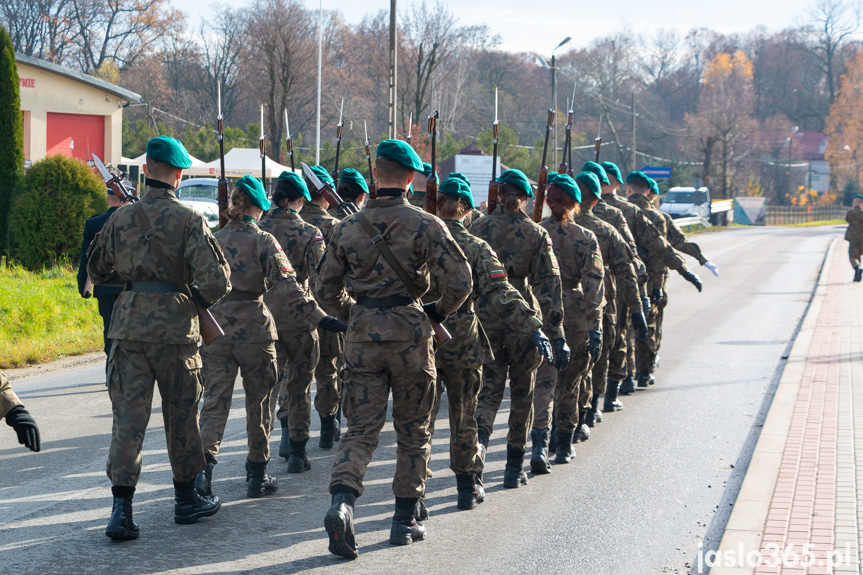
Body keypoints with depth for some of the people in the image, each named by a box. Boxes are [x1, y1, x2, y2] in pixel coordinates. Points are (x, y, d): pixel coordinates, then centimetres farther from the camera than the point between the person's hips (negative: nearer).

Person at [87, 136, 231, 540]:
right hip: (174, 325, -3)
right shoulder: (188, 219, -7)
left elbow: (96, 272, 17)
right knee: (181, 413, 12)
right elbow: (216, 279, -13)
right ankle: (186, 499, 25)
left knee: (128, 415, 2)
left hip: (129, 323, 3)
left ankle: (122, 508, -8)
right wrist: (201, 298, 8)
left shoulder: (120, 218, 5)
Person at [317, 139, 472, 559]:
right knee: (413, 430, 12)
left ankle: (342, 502, -19)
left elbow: (326, 289, 7)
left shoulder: (347, 228, 2)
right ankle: (405, 521, 17)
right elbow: (460, 281, -12)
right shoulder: (426, 226, -6)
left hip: (363, 334, 2)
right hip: (410, 332, -2)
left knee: (360, 429, 5)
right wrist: (440, 311, 6)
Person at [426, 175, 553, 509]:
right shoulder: (477, 248, -7)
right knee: (464, 416, 13)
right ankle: (468, 487, 22)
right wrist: (533, 327, -21)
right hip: (461, 341, -1)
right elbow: (499, 295, -17)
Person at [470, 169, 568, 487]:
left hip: (485, 315, 1)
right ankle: (515, 468, 17)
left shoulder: (478, 228, 0)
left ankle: (480, 436, -22)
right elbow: (549, 285, -11)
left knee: (489, 387, 10)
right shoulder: (536, 234, -5)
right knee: (522, 391, 13)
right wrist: (557, 335, -13)